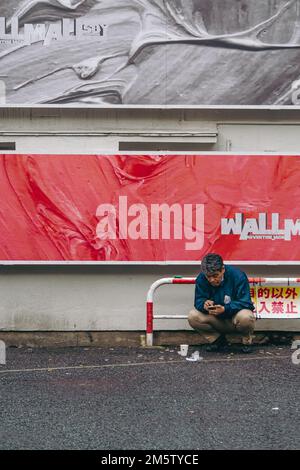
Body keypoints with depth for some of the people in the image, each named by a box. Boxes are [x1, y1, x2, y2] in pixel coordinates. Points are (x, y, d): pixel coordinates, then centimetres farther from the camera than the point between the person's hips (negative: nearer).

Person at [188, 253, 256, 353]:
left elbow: (245, 303, -24)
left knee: (245, 317, -39)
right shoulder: (201, 279, -11)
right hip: (216, 320, 4)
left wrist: (225, 309, -39)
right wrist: (204, 304, -37)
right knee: (193, 317, -22)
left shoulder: (237, 276, -21)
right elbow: (199, 300, -10)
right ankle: (220, 339, 2)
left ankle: (247, 340, -2)